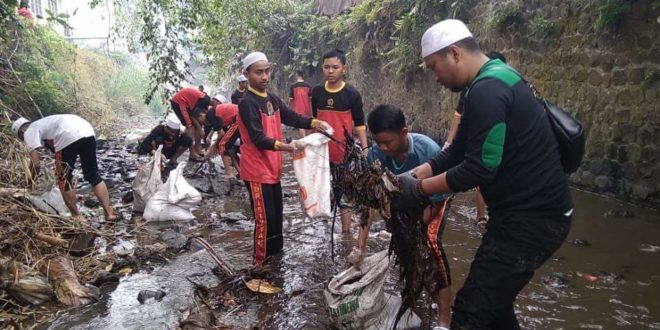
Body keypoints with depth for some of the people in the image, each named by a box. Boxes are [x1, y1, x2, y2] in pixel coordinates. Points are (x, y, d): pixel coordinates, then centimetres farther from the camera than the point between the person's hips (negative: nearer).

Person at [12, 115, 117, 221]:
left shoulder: (29, 132, 16)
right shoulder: (42, 124, 40)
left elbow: (36, 164, 5)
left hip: (69, 137, -7)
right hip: (88, 132, 8)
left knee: (64, 179, 11)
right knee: (93, 176, 15)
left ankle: (76, 217, 15)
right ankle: (109, 213, 9)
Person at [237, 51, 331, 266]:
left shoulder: (272, 99, 10)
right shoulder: (247, 104, -17)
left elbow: (292, 117, 10)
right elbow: (258, 139, -25)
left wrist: (316, 123, -7)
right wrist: (287, 147, -37)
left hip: (273, 168, 9)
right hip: (257, 171, -9)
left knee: (276, 215, 19)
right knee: (265, 219, -3)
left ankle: (275, 254, 36)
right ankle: (260, 263, 10)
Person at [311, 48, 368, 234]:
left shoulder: (352, 94, -8)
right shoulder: (316, 92, 3)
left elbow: (359, 125, -5)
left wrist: (365, 149, -11)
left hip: (344, 152, -4)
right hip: (322, 151, 4)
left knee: (344, 192, 4)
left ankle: (346, 232, 15)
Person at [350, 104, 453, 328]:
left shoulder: (429, 151, -39)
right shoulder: (376, 154, -29)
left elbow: (435, 202, -28)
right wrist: (360, 246, -27)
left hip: (433, 200, -4)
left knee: (431, 240, -25)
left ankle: (444, 319, -18)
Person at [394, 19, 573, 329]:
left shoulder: (488, 90, -21)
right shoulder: (492, 82, 13)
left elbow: (480, 169, -24)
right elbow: (457, 152, 12)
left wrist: (419, 189, -13)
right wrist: (410, 175, 2)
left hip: (531, 218, -10)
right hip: (525, 211, 10)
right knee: (492, 301, 20)